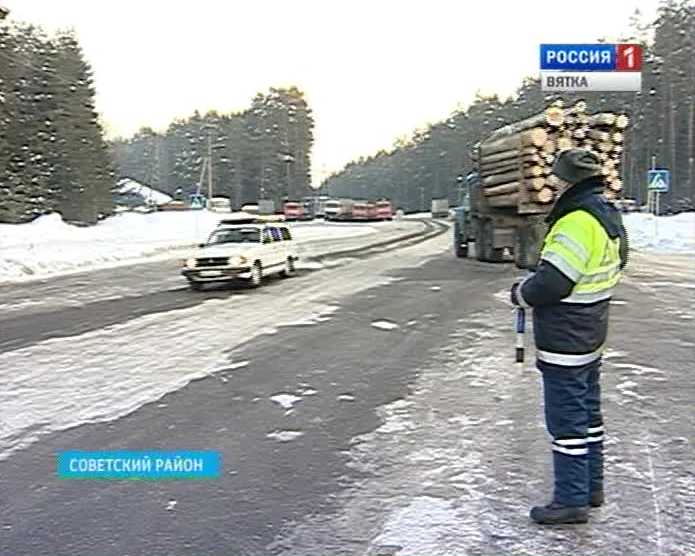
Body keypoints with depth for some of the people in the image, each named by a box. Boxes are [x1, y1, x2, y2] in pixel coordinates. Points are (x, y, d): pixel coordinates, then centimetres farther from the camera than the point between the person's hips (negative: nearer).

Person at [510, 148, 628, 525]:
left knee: (566, 421, 0)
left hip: (564, 343, -10)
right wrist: (532, 284, 12)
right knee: (588, 413, 19)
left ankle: (572, 500, 10)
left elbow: (551, 283, -27)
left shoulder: (578, 222, -23)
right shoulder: (609, 216, 9)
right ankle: (591, 486, 32)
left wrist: (520, 293, -5)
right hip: (590, 337, 10)